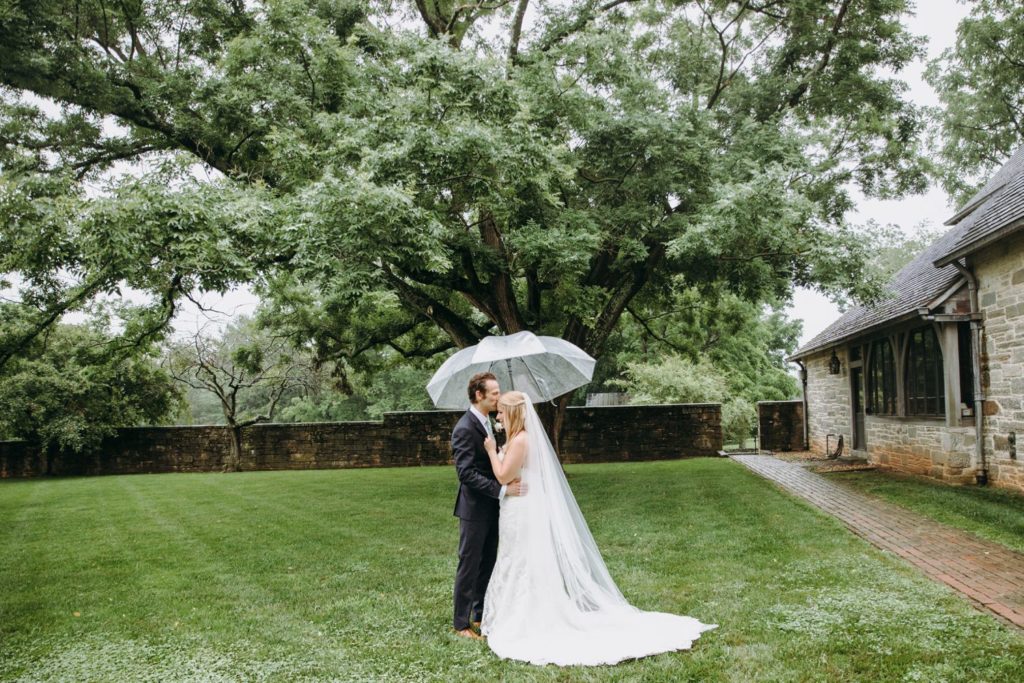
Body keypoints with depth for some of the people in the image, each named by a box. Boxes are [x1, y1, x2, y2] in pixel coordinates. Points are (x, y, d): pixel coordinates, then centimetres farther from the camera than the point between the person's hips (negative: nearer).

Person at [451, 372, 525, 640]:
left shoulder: (486, 422, 10)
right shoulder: (465, 429, -20)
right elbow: (466, 473, -26)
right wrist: (502, 490, -27)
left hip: (490, 508, 9)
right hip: (474, 509, -9)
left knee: (488, 564, 16)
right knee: (469, 566, 2)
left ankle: (481, 615, 29)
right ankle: (461, 623, 13)